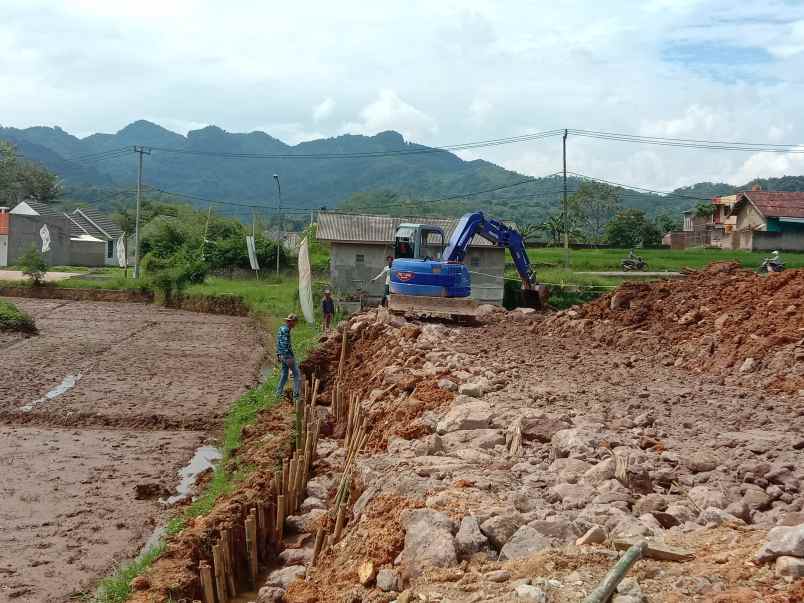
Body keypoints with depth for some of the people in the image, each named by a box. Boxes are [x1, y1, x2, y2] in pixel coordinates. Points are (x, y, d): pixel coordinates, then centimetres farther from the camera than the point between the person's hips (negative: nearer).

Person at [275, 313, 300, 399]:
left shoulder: (280, 329, 14)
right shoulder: (286, 330, -17)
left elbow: (278, 343, 19)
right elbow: (286, 344, -23)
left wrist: (278, 355, 23)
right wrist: (289, 358, -24)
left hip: (282, 356, 10)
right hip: (288, 355, -10)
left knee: (284, 374, 15)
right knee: (297, 374, -4)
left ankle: (279, 393, 17)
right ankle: (296, 395, -5)